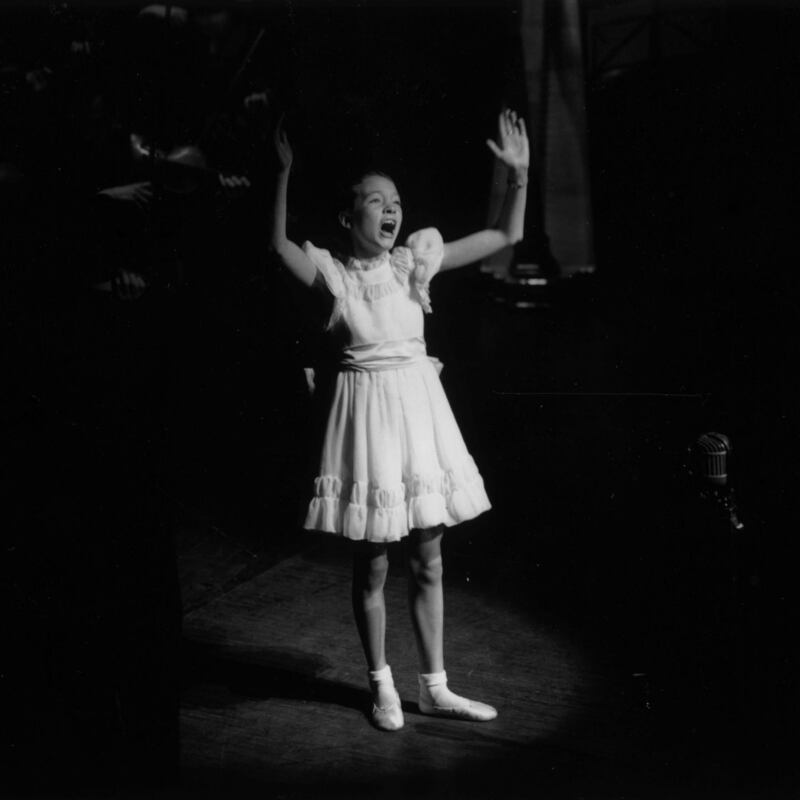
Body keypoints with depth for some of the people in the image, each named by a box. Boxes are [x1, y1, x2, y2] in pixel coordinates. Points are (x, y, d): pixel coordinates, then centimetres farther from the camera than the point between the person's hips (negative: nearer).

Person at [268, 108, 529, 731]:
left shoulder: (414, 261, 5)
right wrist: (284, 172, -30)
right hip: (370, 405, -3)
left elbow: (507, 235, 4)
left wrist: (519, 174, -8)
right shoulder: (333, 274, -3)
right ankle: (383, 686, 24)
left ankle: (435, 686, 24)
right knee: (373, 565, 5)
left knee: (429, 561, 10)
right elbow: (279, 245, -23)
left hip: (420, 403, 4)